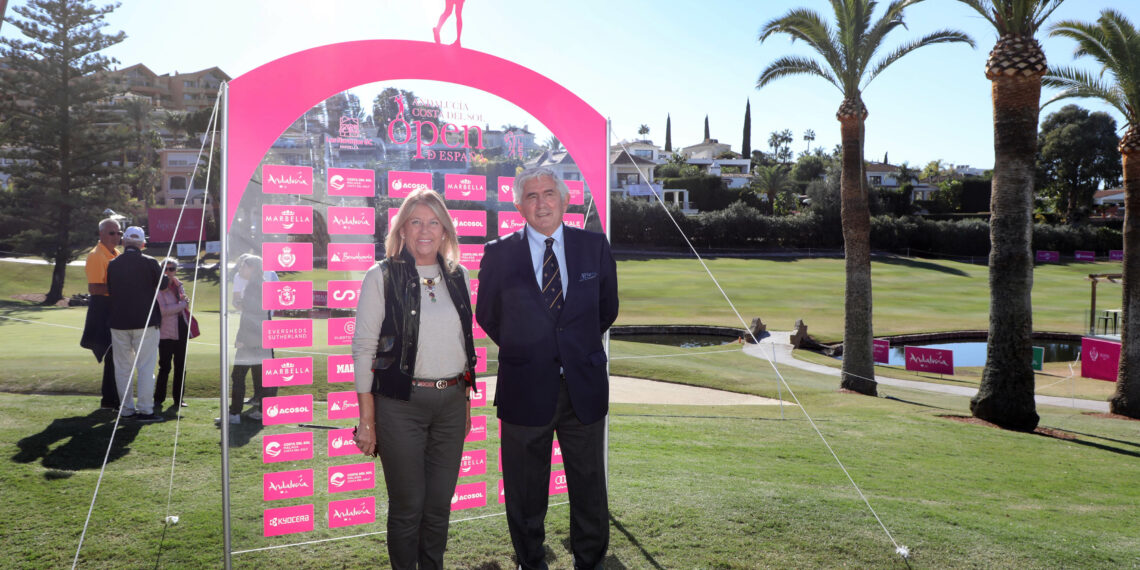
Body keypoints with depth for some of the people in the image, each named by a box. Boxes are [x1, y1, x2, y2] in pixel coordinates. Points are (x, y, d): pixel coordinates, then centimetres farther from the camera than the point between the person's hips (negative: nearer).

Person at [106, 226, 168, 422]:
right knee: (146, 367, -1)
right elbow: (163, 284, 4)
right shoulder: (149, 262, -8)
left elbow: (109, 290, 11)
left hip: (118, 322, 3)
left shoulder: (112, 264, 2)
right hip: (145, 321, -3)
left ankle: (127, 408, 15)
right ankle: (145, 409, -5)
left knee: (123, 367, 11)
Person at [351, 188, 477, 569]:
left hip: (451, 402, 4)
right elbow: (363, 348, -6)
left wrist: (466, 401, 14)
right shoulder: (382, 276, -5)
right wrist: (366, 420, -8)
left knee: (440, 504, 12)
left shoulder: (458, 276, 8)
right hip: (401, 405, -4)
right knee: (407, 505, 5)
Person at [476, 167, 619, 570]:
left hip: (583, 386, 1)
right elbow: (486, 315, 9)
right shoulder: (499, 254, -3)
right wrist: (521, 351, 10)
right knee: (526, 491, 11)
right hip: (525, 387, -1)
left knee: (589, 485, 12)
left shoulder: (594, 246, 1)